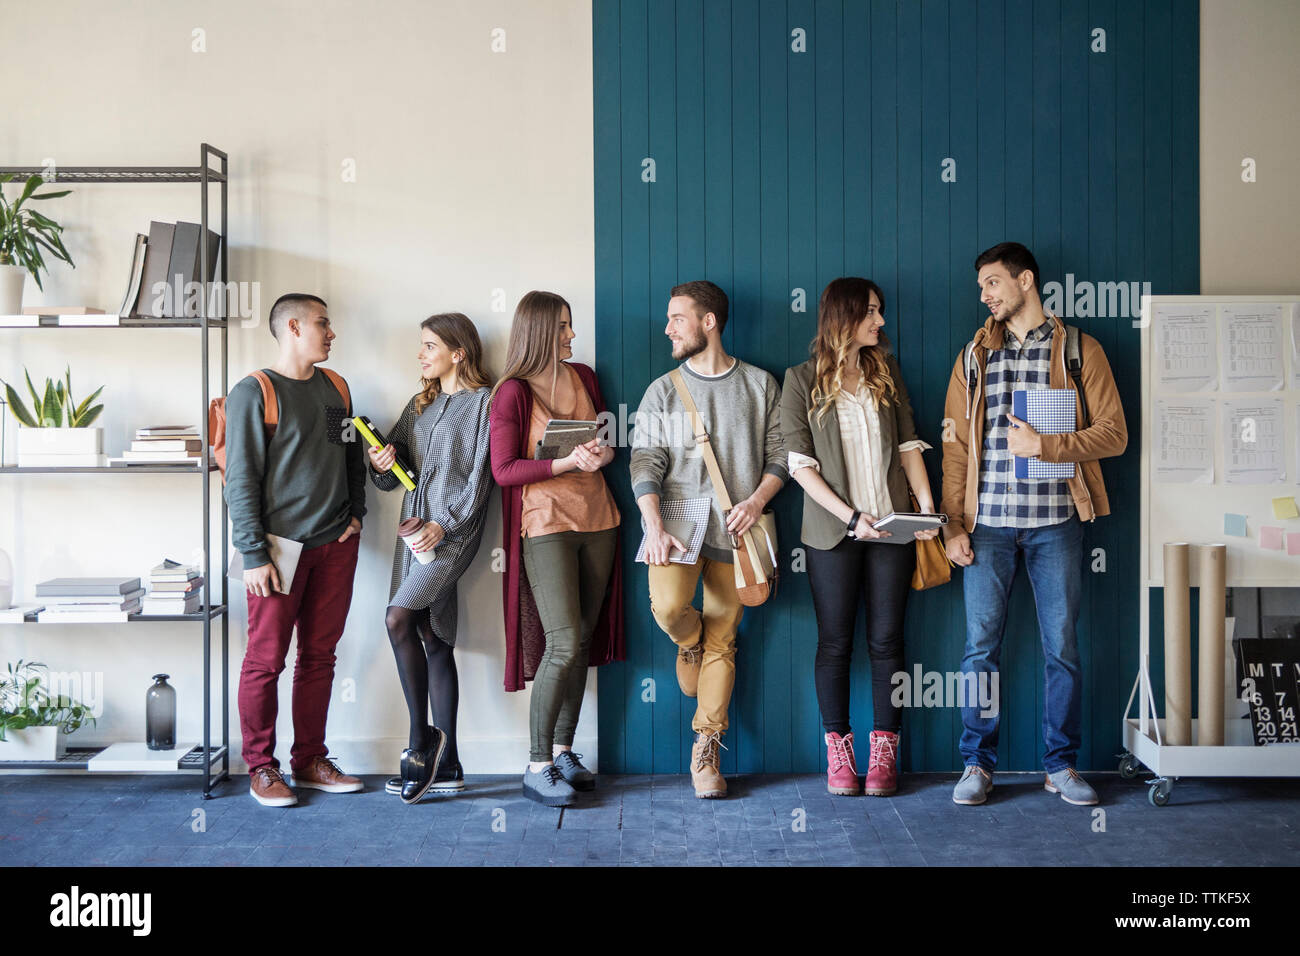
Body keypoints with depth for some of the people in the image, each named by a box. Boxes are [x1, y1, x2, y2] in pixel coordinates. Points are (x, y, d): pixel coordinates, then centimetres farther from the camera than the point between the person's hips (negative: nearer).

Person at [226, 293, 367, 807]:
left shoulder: (336, 387, 13)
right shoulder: (254, 392, -7)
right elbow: (242, 480, -10)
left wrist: (356, 513, 11)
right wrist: (254, 554, -14)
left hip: (335, 544, 6)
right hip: (281, 547, -6)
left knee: (319, 656, 11)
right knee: (265, 659, 1)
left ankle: (310, 761, 21)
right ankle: (261, 768, 14)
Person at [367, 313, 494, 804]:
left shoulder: (484, 401, -1)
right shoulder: (419, 404, 20)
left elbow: (481, 474, -9)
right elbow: (394, 477, 19)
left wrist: (445, 524, -16)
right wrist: (381, 465, -4)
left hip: (455, 528, -7)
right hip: (415, 527, 7)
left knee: (399, 619, -21)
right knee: (433, 640, 5)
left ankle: (421, 736, -7)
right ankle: (446, 764, 9)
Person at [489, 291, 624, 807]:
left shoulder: (583, 376, 12)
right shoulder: (513, 391, -6)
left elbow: (608, 436, 21)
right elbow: (504, 469, -11)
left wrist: (605, 452, -3)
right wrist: (568, 462, -21)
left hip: (597, 520, 6)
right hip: (546, 525, -6)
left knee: (583, 639, 8)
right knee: (563, 643, -11)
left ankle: (563, 750, 20)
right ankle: (537, 767, 0)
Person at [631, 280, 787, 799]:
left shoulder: (760, 385, 9)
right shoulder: (662, 391, 9)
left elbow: (780, 455, 8)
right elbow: (645, 464, 1)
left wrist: (756, 500, -11)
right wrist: (654, 526, -14)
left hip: (734, 527, 0)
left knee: (723, 642, 2)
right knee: (668, 606, -25)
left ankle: (705, 751, 13)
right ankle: (690, 640, 12)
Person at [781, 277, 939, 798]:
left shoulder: (886, 371, 12)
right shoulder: (802, 380, 0)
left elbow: (908, 445, 11)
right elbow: (800, 463, -5)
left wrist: (927, 506, -1)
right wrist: (851, 516, -13)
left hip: (892, 526, 3)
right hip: (833, 532, -3)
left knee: (886, 639, 5)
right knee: (835, 642, 3)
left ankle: (884, 753, 14)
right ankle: (838, 752, 15)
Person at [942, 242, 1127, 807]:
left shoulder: (1080, 351, 6)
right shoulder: (974, 357, 12)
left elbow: (1113, 433, 0)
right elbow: (955, 446, 8)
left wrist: (1045, 445, -14)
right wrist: (953, 525, 0)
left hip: (1055, 521, -1)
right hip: (988, 522, 1)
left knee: (1062, 645, 4)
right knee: (981, 644, 2)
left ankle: (1060, 765, 17)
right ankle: (977, 764, 13)